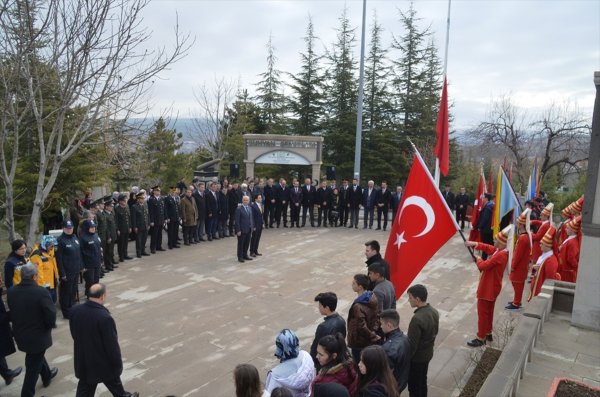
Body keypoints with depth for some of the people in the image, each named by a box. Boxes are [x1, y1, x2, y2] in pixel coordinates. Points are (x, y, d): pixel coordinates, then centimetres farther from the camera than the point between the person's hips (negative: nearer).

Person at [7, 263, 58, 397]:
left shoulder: (11, 292, -10)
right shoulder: (41, 292, -27)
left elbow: (11, 311, 3)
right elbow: (51, 314, -24)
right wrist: (50, 325, -3)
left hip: (20, 334, 7)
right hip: (37, 335, -7)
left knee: (35, 357, 31)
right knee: (33, 366, 11)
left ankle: (47, 375, 52)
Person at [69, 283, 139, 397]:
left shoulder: (75, 311, -10)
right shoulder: (104, 317, -31)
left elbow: (74, 334, 6)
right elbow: (111, 344, -22)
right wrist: (118, 364, -8)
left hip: (83, 360, 5)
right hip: (104, 361, -5)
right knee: (114, 382, 21)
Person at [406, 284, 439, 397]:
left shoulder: (417, 319, -33)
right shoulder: (434, 312, -6)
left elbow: (412, 344, -26)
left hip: (416, 358, -8)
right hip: (428, 354, 8)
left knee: (414, 386, 10)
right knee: (423, 382, 25)